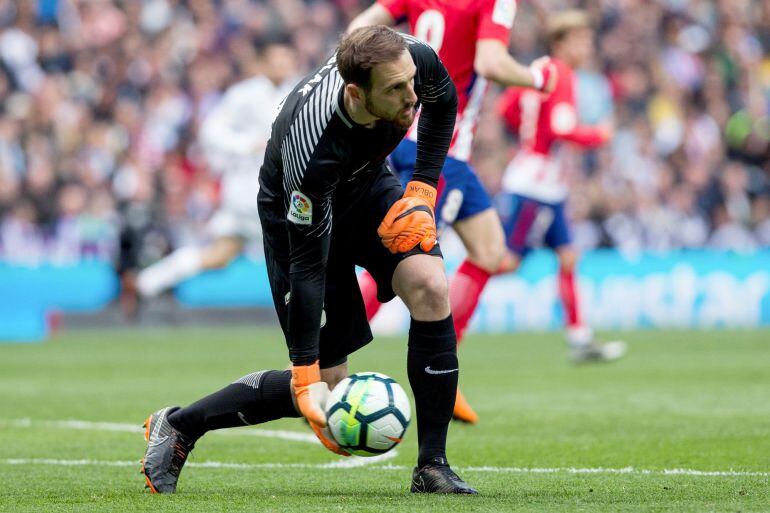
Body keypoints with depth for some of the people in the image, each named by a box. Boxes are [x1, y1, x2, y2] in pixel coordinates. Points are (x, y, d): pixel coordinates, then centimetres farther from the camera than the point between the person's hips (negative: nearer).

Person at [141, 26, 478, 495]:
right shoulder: (311, 149, -42)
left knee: (430, 286, -23)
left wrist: (423, 190, -10)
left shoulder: (416, 61, -29)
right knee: (326, 382, -5)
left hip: (368, 184, 5)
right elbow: (307, 266, -33)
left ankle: (432, 466, -13)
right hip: (300, 215, -5)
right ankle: (180, 426, 15)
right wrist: (307, 377, -31)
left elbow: (443, 103, 0)